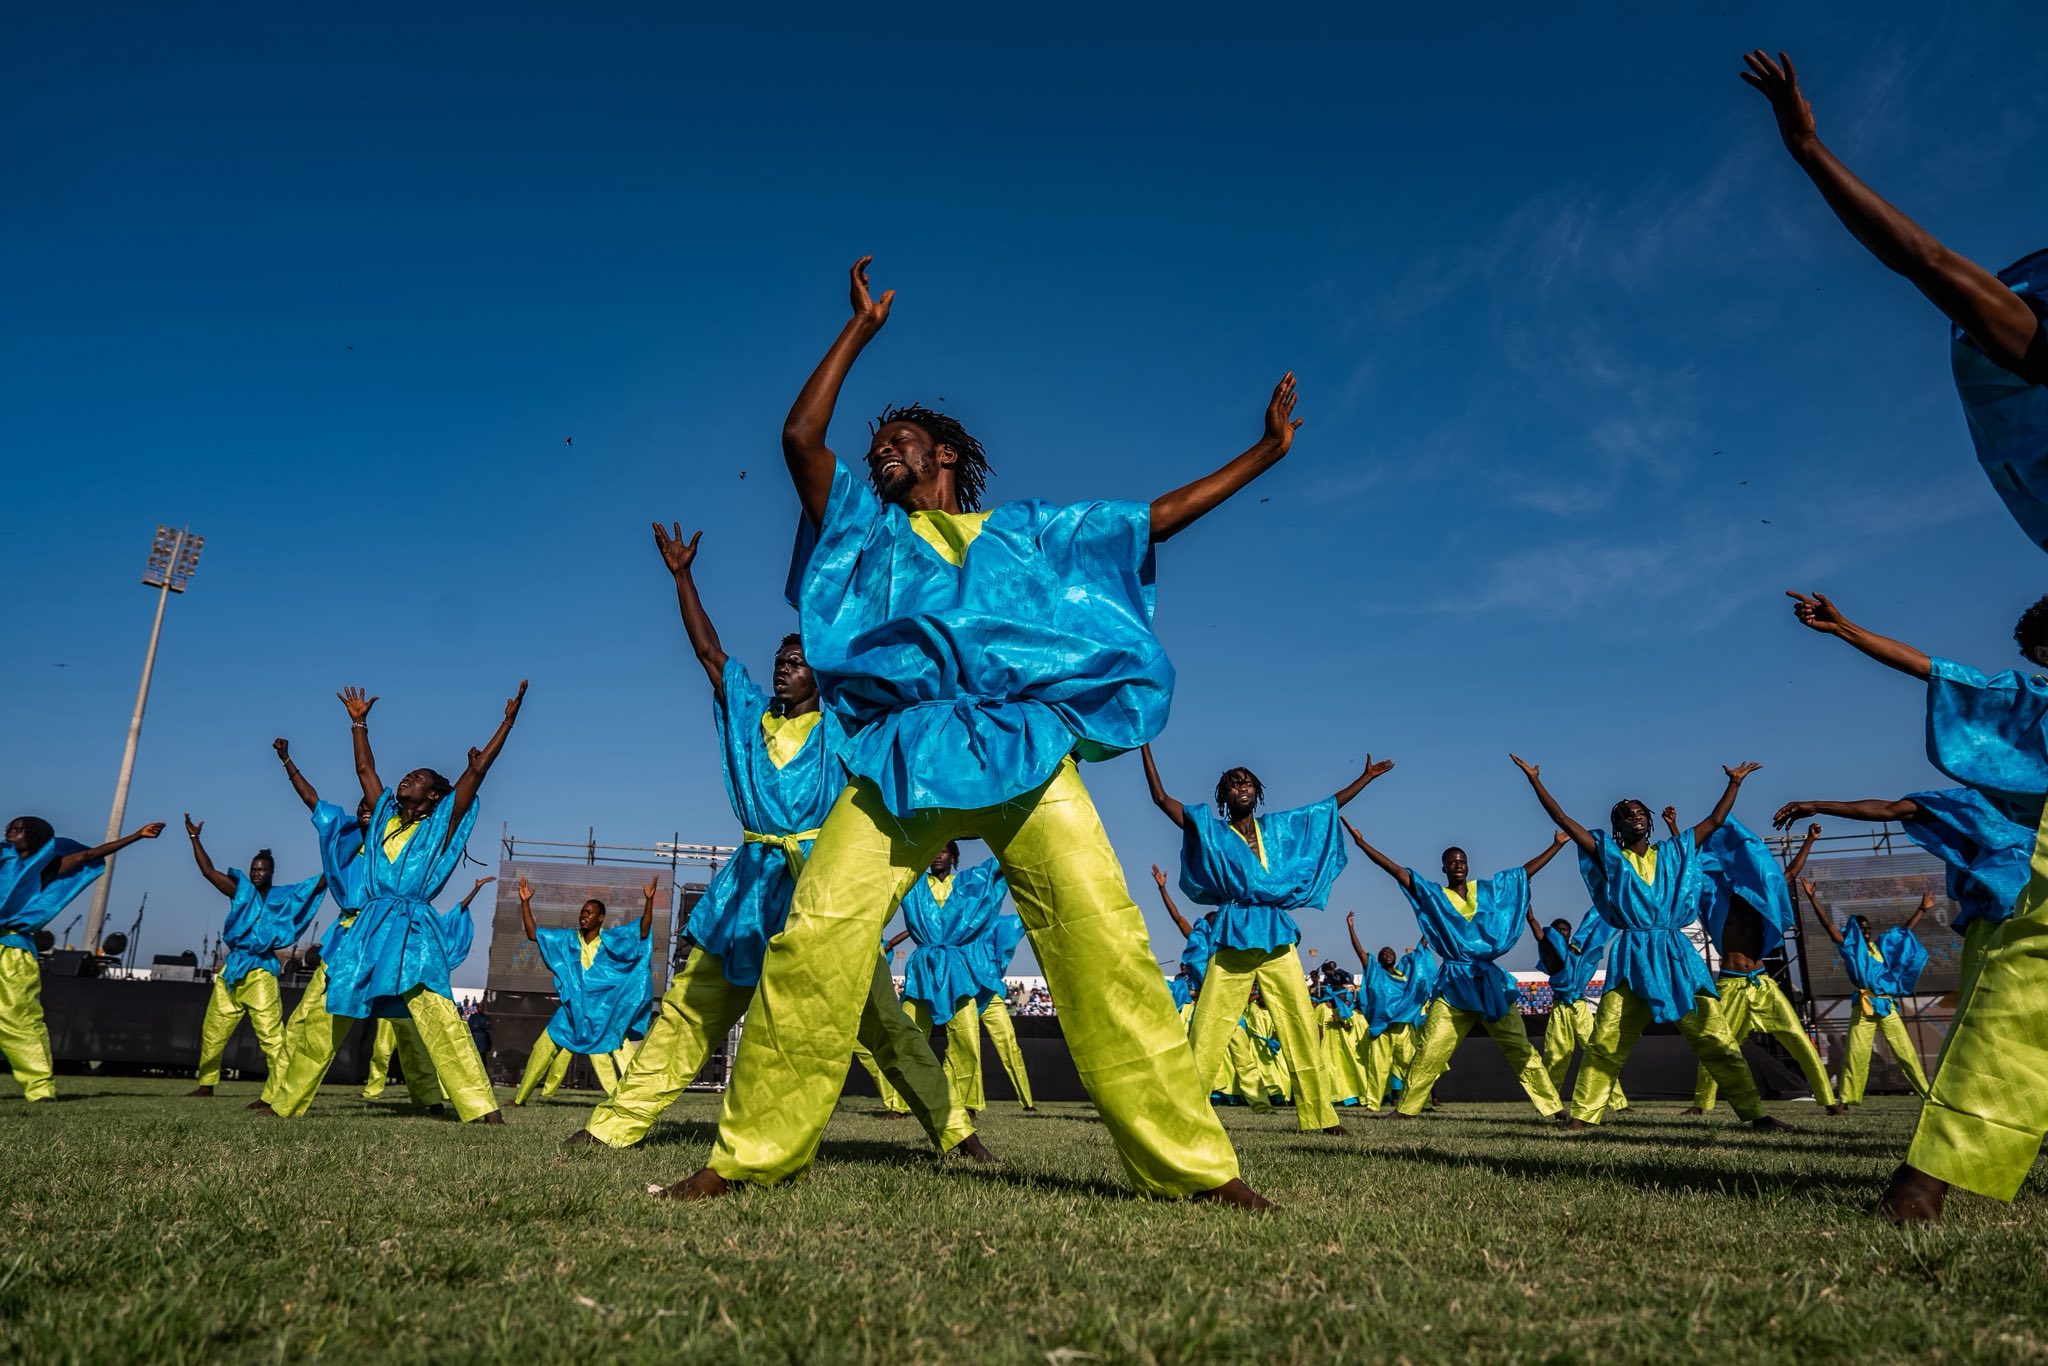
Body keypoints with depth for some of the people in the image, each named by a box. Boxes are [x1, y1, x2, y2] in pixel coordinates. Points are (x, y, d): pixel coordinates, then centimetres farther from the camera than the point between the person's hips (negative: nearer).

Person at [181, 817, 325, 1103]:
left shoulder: (284, 897, 3)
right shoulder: (242, 893, 10)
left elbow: (320, 882, -3)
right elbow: (209, 871, 7)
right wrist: (194, 839, 5)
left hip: (261, 971, -5)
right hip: (232, 968, 5)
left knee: (271, 1035, -14)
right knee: (213, 1031, 16)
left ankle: (275, 1095, -20)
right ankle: (206, 1083, 34)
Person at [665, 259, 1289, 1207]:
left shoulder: (1026, 528, 26)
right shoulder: (869, 529, 26)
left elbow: (1162, 516, 27)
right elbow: (799, 436, 14)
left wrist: (1266, 452, 27)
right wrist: (862, 327, 23)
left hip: (1026, 750, 0)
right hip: (904, 757, 1)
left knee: (1106, 945, -13)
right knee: (813, 940, -15)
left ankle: (1189, 1161, -7)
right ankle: (750, 1154, -2)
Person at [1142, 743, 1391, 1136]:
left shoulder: (1279, 826, 16)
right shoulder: (1210, 829, 9)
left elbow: (1329, 806, 24)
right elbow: (1161, 798, 4)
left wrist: (1366, 777, 25)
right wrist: (1144, 747, 3)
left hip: (1277, 936, 3)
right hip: (1233, 936, -3)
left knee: (1302, 1026, -1)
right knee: (1207, 1030, -7)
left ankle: (1319, 1114, 5)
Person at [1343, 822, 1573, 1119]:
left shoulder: (1487, 890, 10)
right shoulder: (1433, 894, 4)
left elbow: (1527, 871, 15)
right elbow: (1395, 869, -3)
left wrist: (1557, 844, 16)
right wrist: (1361, 842, -10)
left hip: (1490, 980, 2)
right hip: (1455, 983, -2)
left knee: (1521, 1048, 5)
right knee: (1430, 1051, -7)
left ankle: (1552, 1105, 13)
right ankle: (1406, 1107, 0)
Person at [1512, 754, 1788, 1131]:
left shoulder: (1673, 852, 17)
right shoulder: (1610, 855, 9)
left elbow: (1714, 821, 23)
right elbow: (1563, 820, 4)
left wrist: (1734, 782, 22)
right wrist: (1534, 780, -1)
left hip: (1676, 954, 2)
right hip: (1633, 957, -2)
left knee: (1715, 1038, 1)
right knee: (1606, 1040, -9)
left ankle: (1754, 1111, 8)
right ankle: (1584, 1114, -7)